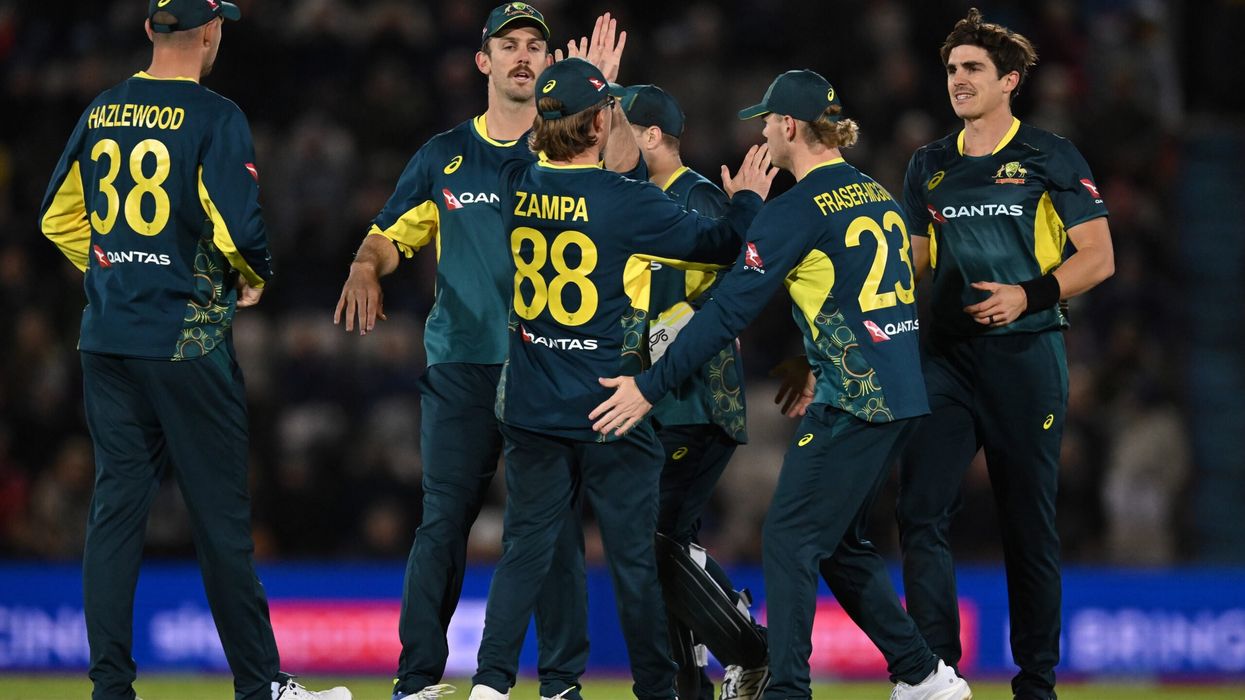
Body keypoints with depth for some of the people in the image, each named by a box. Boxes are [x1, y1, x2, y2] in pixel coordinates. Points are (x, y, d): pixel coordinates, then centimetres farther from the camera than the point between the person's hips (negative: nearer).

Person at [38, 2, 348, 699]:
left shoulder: (102, 113, 9)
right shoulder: (214, 117, -11)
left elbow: (59, 217, 16)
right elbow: (238, 226, -19)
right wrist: (256, 278, 0)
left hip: (107, 337, 6)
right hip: (188, 340, -6)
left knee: (116, 508, 6)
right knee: (223, 517, 1)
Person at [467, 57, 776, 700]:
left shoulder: (518, 186, -1)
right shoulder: (625, 201, -15)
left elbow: (546, 159, 25)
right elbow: (716, 242, -6)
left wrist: (577, 84, 33)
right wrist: (747, 200, 15)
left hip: (532, 407, 4)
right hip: (609, 407, -4)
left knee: (524, 547, 8)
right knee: (634, 555, 4)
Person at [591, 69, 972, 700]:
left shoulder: (797, 209, -11)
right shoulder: (877, 195, 14)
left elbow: (730, 310, -15)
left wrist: (651, 386, -13)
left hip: (851, 401, -9)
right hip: (900, 395, 9)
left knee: (789, 540, -5)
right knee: (840, 543, 18)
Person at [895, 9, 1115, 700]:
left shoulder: (1049, 157, -1)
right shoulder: (930, 165, 13)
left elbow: (1097, 258, -4)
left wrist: (1029, 294, -16)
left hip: (1026, 357, -4)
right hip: (948, 357, 4)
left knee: (1029, 526, 3)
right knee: (921, 512, -10)